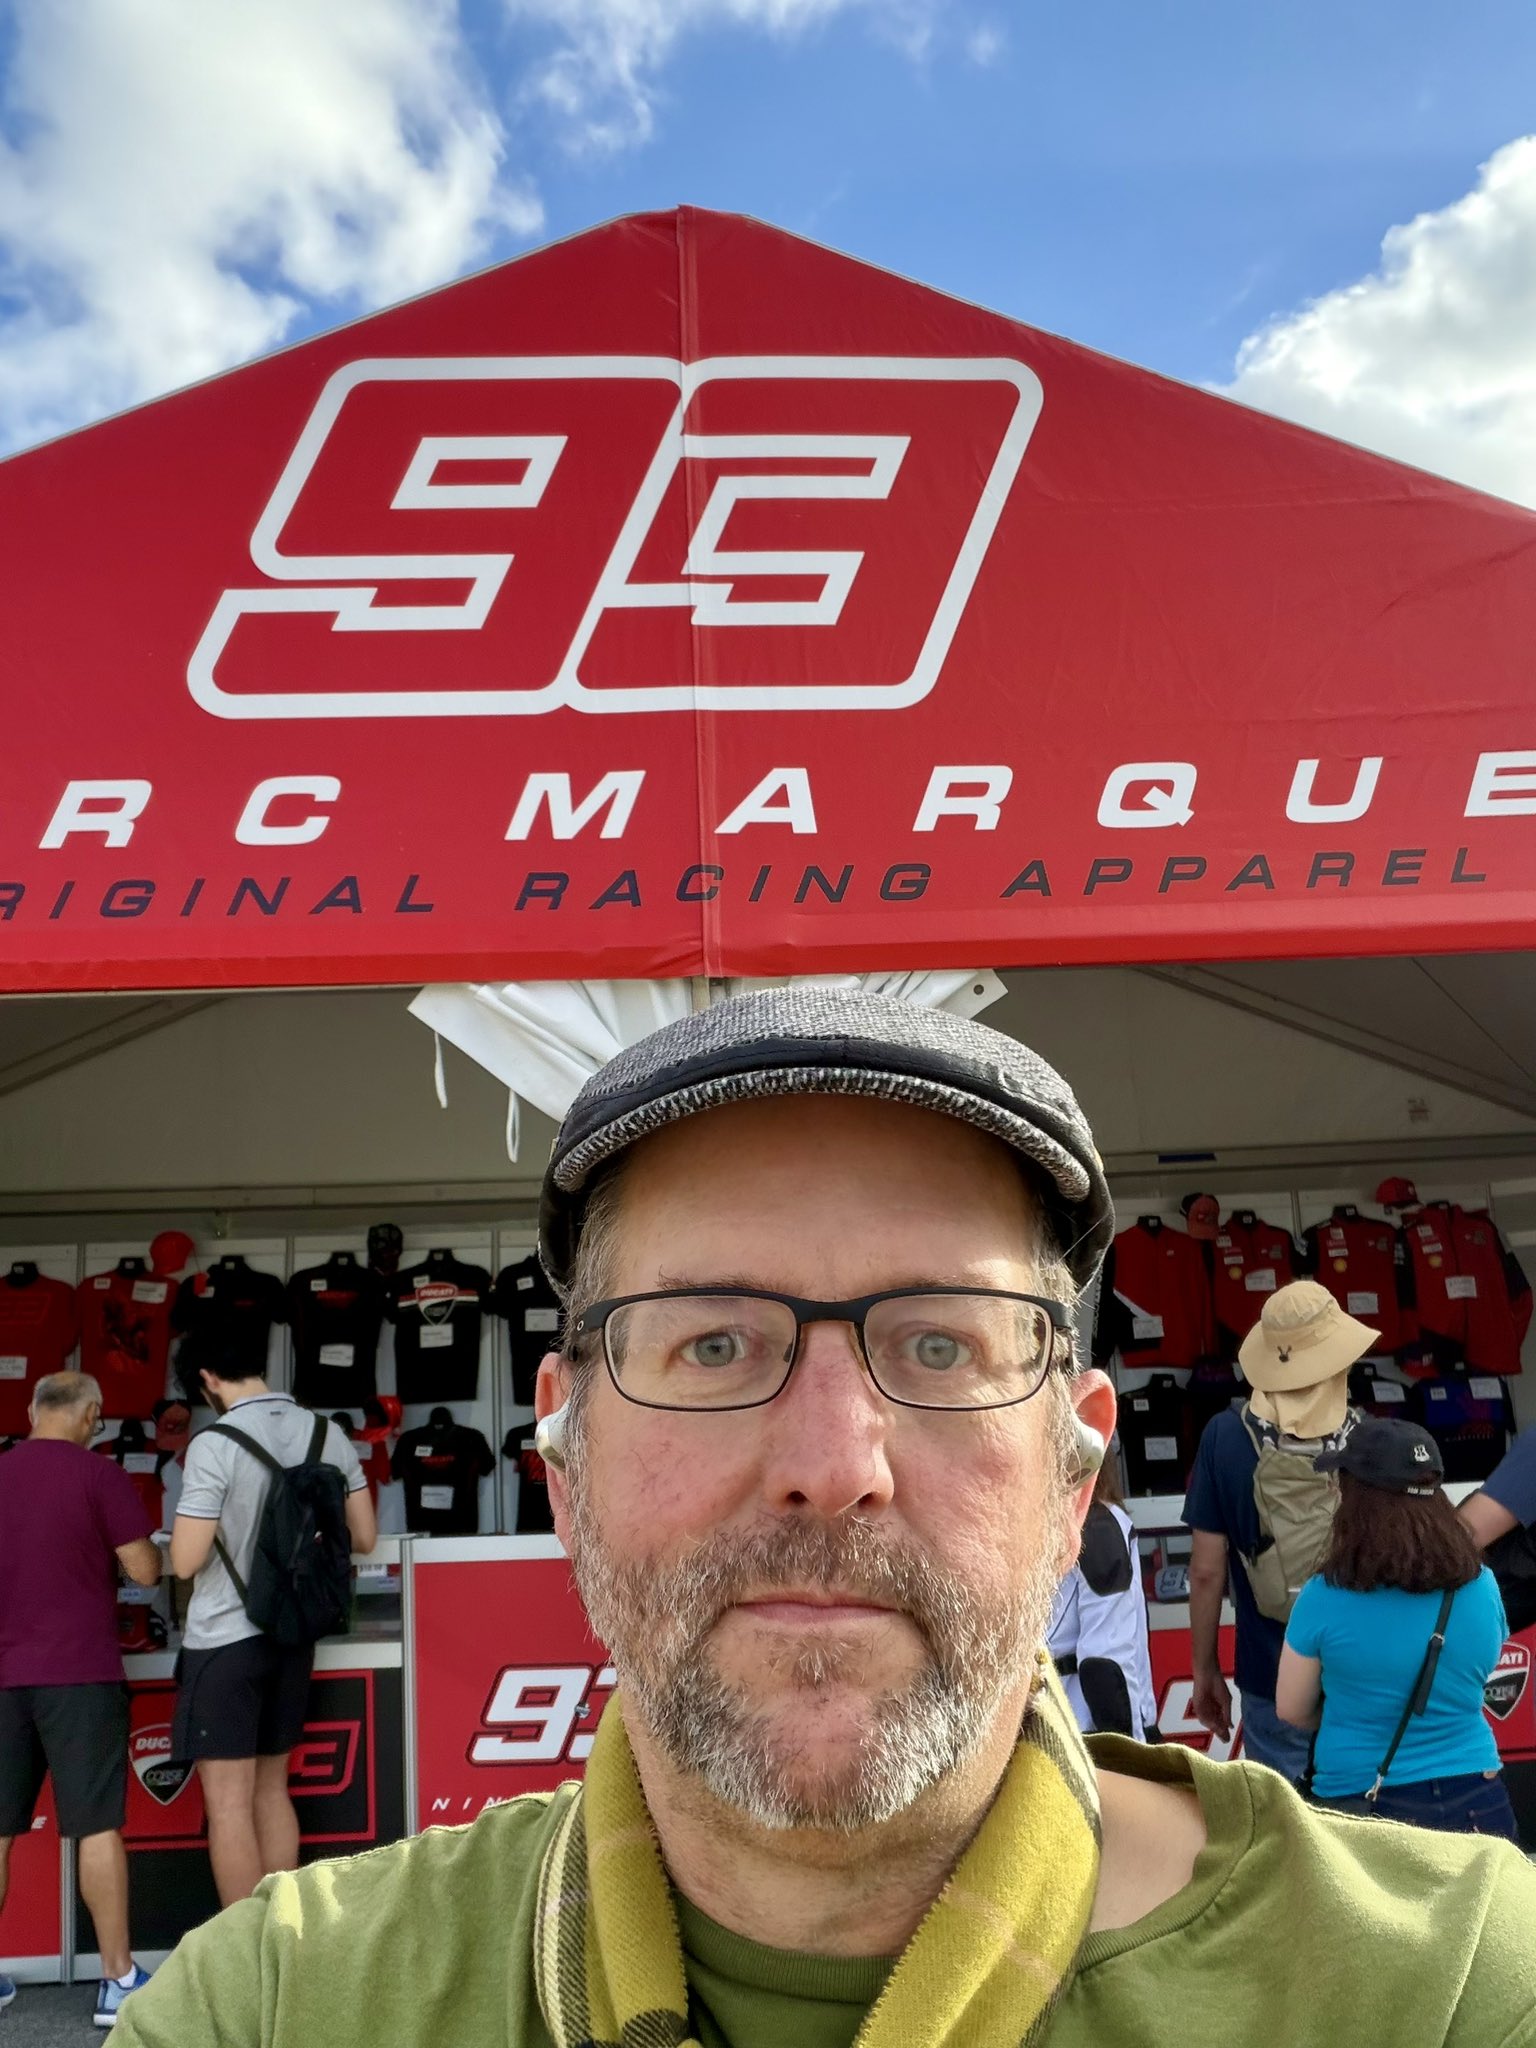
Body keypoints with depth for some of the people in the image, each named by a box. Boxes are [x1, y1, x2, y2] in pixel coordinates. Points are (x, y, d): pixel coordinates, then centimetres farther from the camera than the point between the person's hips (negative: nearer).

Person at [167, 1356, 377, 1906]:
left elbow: (185, 1561, -17)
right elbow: (364, 1538, 6)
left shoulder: (215, 1444, -18)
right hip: (293, 1635, 6)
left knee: (228, 1802, 4)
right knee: (272, 1788, 19)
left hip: (225, 1638, -6)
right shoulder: (328, 1434, 0)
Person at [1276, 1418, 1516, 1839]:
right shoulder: (1482, 1586, -8)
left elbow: (1292, 1709, -4)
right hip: (1476, 1801, 3)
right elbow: (1468, 1683, 9)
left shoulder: (1325, 1599, -18)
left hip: (1361, 1806, -3)